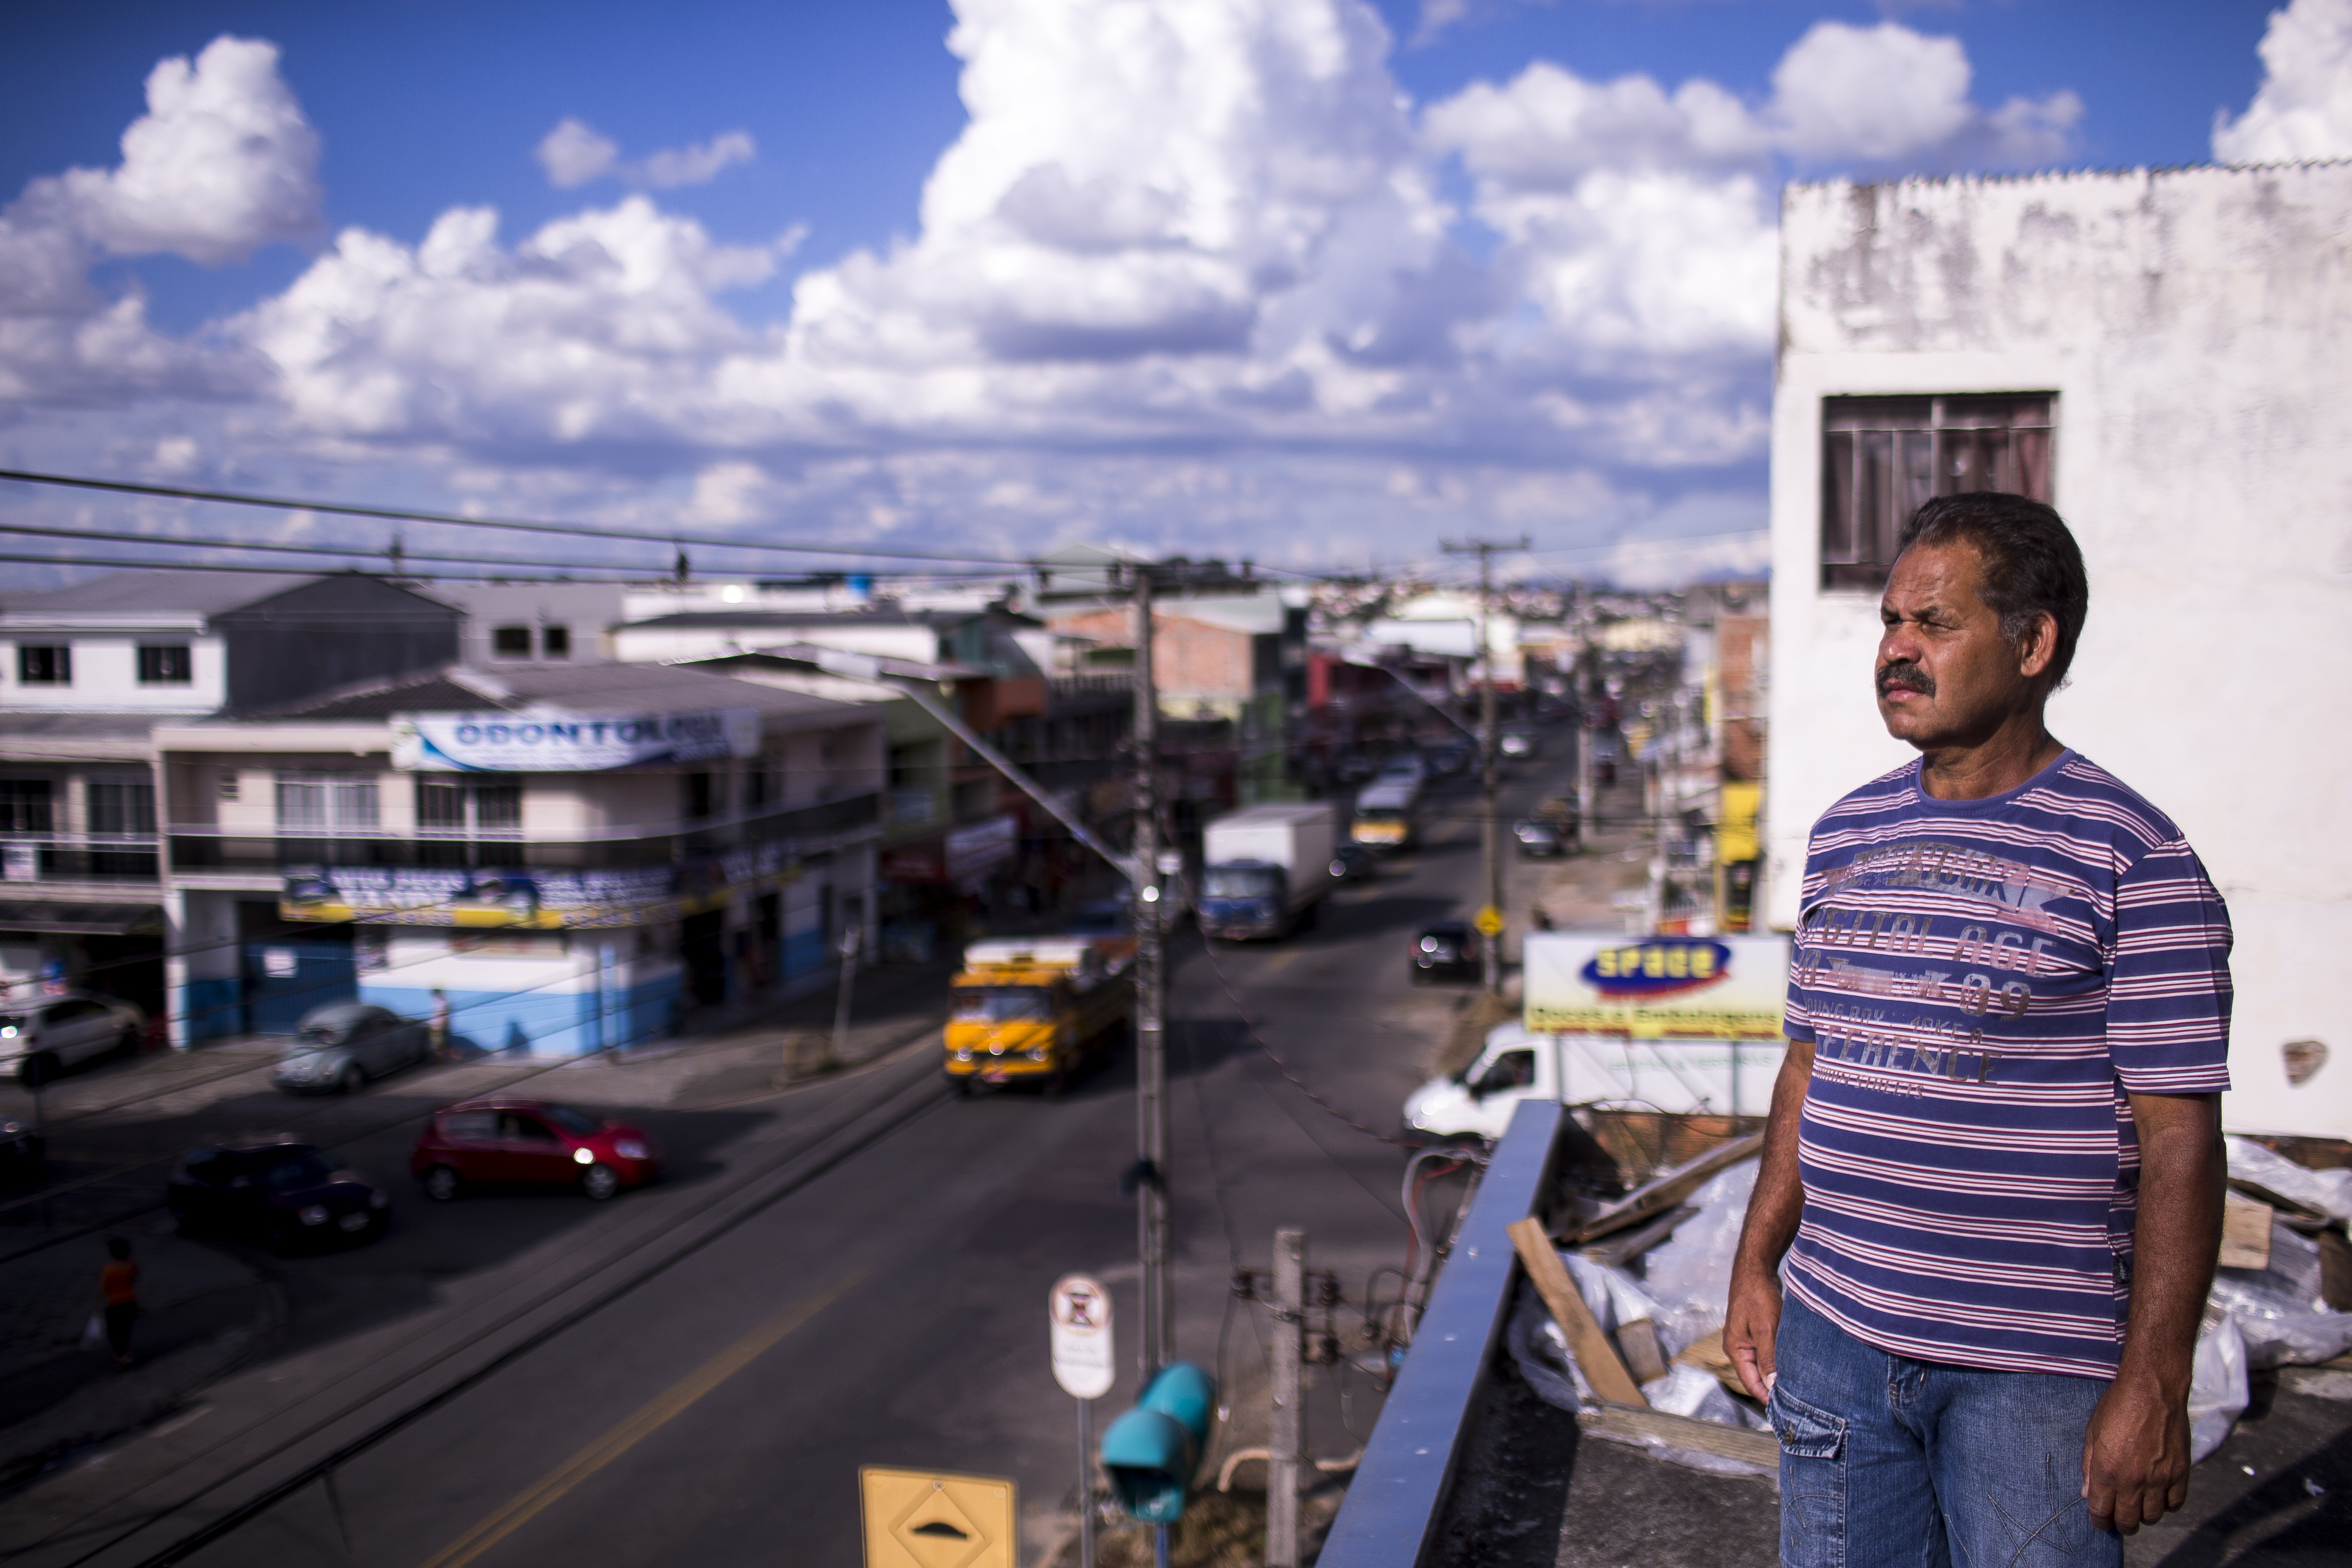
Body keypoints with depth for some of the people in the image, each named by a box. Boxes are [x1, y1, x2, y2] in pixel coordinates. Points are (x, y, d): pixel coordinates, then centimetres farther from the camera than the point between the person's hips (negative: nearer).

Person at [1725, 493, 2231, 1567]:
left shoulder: (2132, 859, -10)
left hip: (2034, 1367, -5)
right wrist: (1757, 1262, 12)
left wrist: (2153, 1385, -14)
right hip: (1832, 1333, 5)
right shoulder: (1845, 836, 8)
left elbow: (2178, 1138, -11)